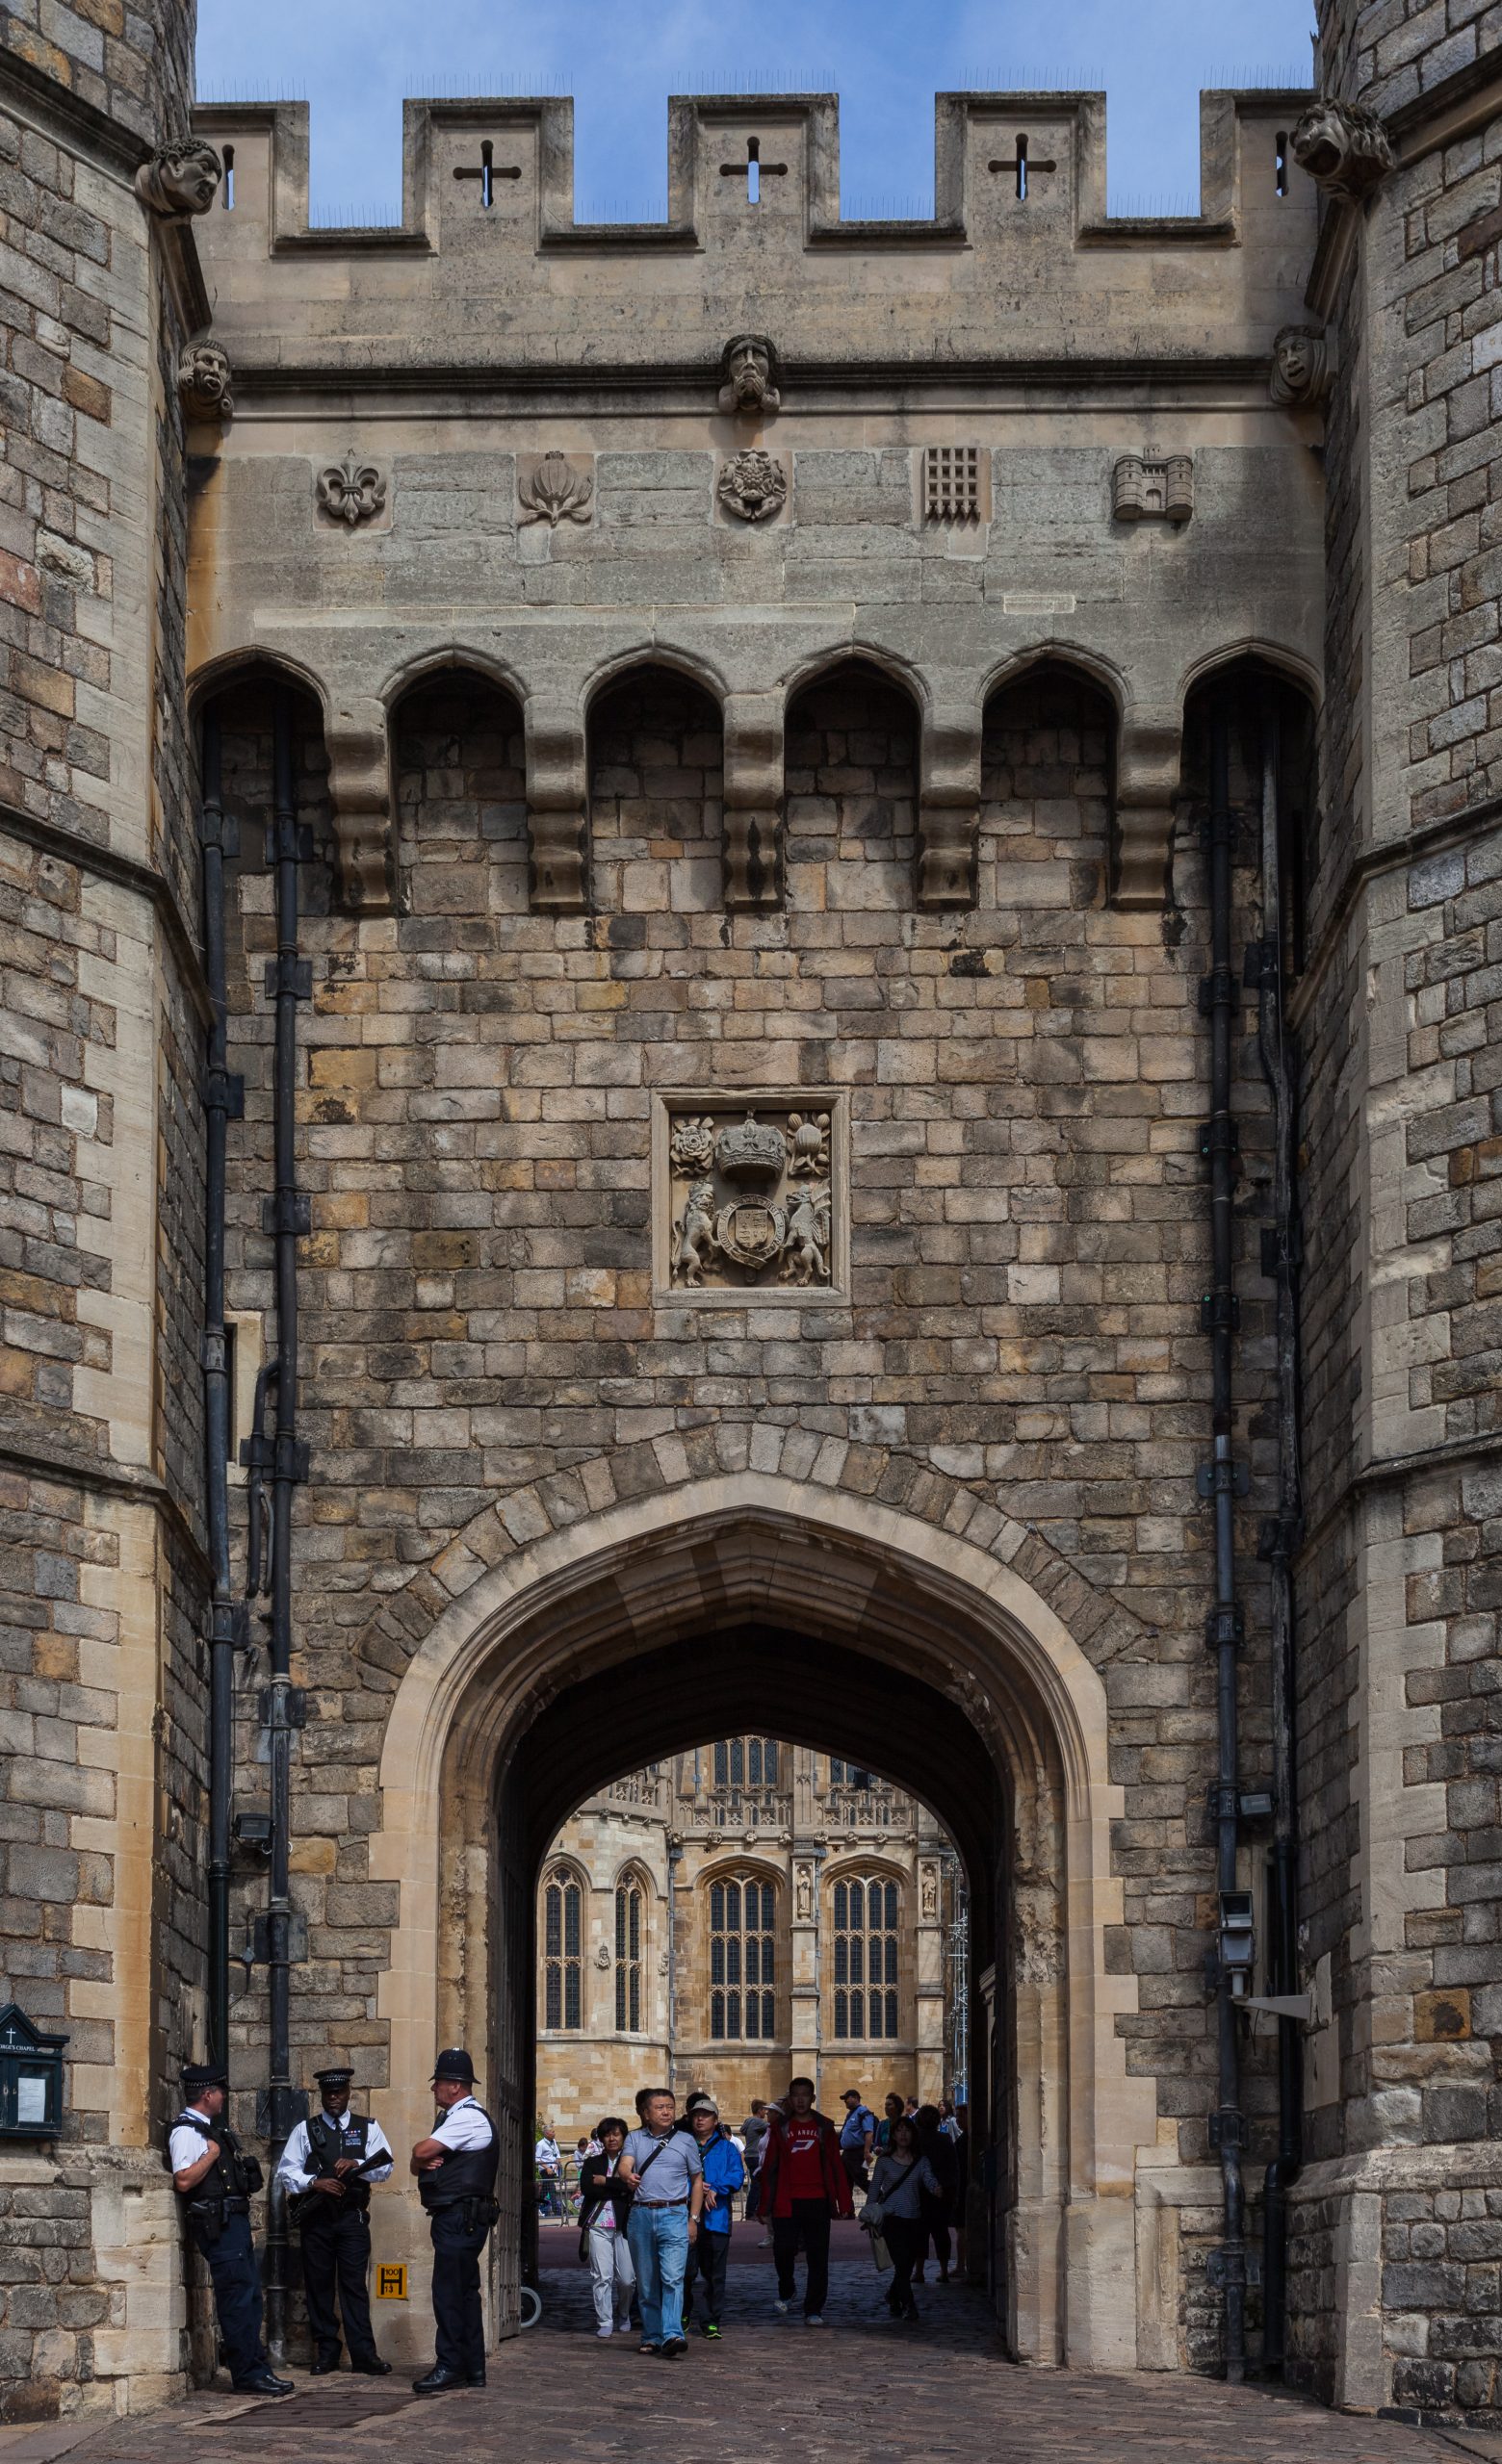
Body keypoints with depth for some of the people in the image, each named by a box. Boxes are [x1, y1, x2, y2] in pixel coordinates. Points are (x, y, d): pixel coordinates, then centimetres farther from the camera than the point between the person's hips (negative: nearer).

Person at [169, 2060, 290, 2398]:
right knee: (237, 2297, -9)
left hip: (235, 2218, 10)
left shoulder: (210, 2128, 19)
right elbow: (184, 2180, -23)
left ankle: (257, 2368, 16)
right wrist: (211, 2154, -17)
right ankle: (249, 2374, -7)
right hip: (217, 2221, -10)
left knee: (249, 2295, 11)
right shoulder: (186, 2131, -12)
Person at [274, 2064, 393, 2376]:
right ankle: (326, 2353, 9)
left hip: (352, 2218, -1)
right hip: (315, 2218, 1)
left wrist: (356, 2165, -16)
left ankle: (364, 2355, -9)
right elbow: (286, 2172, 4)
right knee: (318, 2285, 2)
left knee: (354, 2284, -7)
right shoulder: (305, 2130, 10)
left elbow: (385, 2166, 2)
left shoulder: (368, 2128, 11)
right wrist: (315, 2183, -13)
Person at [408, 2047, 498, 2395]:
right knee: (463, 2291, 12)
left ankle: (450, 2366, -10)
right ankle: (472, 2369, 16)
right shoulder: (451, 2117, 22)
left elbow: (421, 2152, -19)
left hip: (461, 2218, -11)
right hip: (456, 2218, 11)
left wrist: (422, 2156, 4)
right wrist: (423, 2162, -6)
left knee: (448, 2291, -11)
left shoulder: (468, 2117, -13)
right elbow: (419, 2160, 17)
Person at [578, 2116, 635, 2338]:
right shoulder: (592, 2163, 13)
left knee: (627, 2278, -2)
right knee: (602, 2276, -5)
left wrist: (604, 2181, -7)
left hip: (624, 2225, -1)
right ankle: (605, 2322, 3)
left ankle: (623, 2317, 22)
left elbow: (632, 2185, -9)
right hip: (598, 2225, 1)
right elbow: (586, 2188, -3)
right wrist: (618, 2188, -7)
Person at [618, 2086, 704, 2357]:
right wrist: (628, 2176, -32)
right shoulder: (635, 2139, 11)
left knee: (672, 2277, -16)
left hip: (674, 2215, -2)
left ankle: (672, 2335, -25)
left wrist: (693, 2219, 5)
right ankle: (651, 2336, 17)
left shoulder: (686, 2140, 9)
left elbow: (697, 2181, 13)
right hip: (641, 2215, 2)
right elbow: (625, 2165, -7)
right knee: (646, 2282, 7)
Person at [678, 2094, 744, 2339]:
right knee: (686, 2271, -2)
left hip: (716, 2218, 0)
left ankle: (712, 2322, 9)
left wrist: (714, 2190, -16)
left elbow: (737, 2175, -3)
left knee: (714, 2273, 2)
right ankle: (683, 2316, 19)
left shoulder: (726, 2147, 10)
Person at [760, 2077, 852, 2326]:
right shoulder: (780, 2127, 6)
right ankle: (785, 2292, 24)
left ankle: (813, 2310, 7)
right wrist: (765, 2203, 1)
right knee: (783, 2249, -6)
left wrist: (843, 2202, 2)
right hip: (787, 2202, 0)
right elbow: (770, 2165, 5)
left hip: (817, 2202, 1)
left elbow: (835, 2165, 6)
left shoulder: (824, 2127, 7)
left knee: (818, 2258, 0)